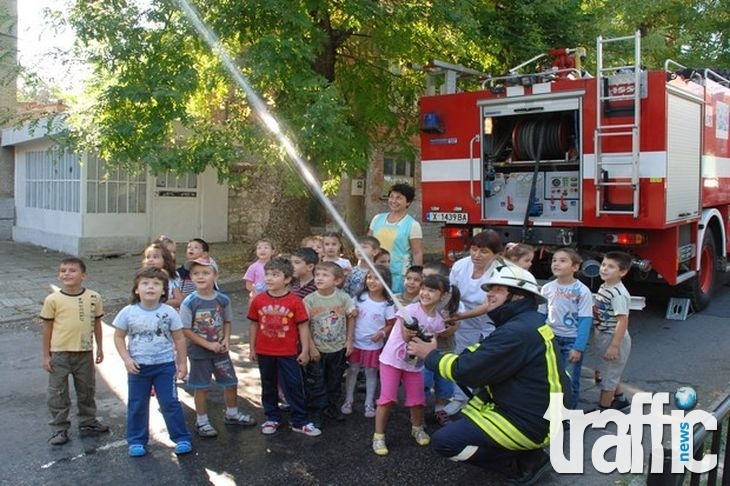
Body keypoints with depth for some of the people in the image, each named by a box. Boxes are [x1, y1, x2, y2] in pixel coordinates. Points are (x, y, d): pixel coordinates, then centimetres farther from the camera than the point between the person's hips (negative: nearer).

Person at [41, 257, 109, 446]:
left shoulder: (94, 297, -5)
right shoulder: (53, 299, -9)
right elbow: (47, 327, -3)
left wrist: (99, 347, 9)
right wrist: (46, 355, -2)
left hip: (85, 353, 2)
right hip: (59, 353, -2)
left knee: (87, 390, 16)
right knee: (58, 393, 7)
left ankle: (88, 422, 34)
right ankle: (59, 429, 22)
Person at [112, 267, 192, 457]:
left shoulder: (169, 312, -8)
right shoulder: (128, 313, -7)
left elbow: (179, 339, -1)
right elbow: (119, 337, 1)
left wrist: (182, 363, 0)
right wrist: (127, 359, -10)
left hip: (165, 365, -1)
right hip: (137, 366, 1)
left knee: (170, 403, 4)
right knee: (137, 406, 12)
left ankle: (182, 438, 16)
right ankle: (137, 441, 27)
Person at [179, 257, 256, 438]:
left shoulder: (223, 299, -5)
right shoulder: (189, 302, -16)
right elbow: (186, 330, -14)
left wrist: (226, 340, -10)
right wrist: (208, 345, -18)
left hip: (220, 350, 4)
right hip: (199, 352, -4)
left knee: (231, 382, 13)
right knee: (201, 387, 8)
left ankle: (232, 414, 36)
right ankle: (202, 422, 25)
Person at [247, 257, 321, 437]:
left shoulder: (295, 301, -12)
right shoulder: (258, 300, -4)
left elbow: (303, 326, -7)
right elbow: (254, 325, 6)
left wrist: (305, 351, -7)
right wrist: (252, 349, 8)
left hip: (289, 353, -3)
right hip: (264, 353, 3)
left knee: (294, 386, 4)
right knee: (268, 387, 16)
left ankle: (300, 421, 16)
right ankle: (272, 418, 32)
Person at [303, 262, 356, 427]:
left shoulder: (343, 298, -11)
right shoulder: (309, 300, -15)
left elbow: (351, 318, 2)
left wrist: (349, 340, -1)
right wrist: (311, 347, -12)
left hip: (338, 348, 2)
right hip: (317, 350, -2)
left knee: (335, 381, 17)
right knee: (316, 383, 6)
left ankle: (331, 406, 37)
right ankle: (315, 412, 21)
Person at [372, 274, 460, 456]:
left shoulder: (438, 321, -4)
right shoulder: (409, 310, -18)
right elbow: (406, 338, -18)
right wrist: (409, 334, -42)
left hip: (414, 363, 4)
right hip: (392, 359, -4)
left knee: (417, 400, 10)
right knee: (387, 398, -6)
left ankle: (417, 428, 36)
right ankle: (379, 436, 5)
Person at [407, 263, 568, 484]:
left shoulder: (518, 332, -24)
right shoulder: (527, 323, 9)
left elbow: (466, 370, -22)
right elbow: (477, 359, 11)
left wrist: (430, 355, -5)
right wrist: (434, 351, 2)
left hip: (530, 422, -10)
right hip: (542, 412, 10)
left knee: (443, 440, -9)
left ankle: (526, 461, 1)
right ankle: (526, 453, 16)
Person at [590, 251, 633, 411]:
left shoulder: (619, 294, -25)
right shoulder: (604, 287, 4)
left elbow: (622, 321, -26)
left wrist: (614, 346, -26)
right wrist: (596, 338, 18)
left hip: (614, 339, -9)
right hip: (603, 338, 9)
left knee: (608, 375, 5)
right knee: (610, 372, 24)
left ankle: (603, 409, 18)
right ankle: (620, 398, 43)